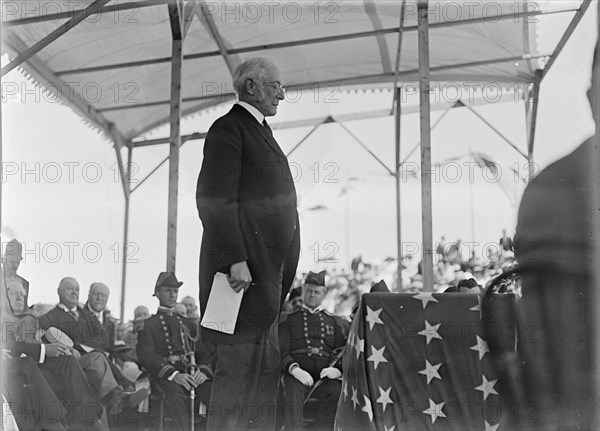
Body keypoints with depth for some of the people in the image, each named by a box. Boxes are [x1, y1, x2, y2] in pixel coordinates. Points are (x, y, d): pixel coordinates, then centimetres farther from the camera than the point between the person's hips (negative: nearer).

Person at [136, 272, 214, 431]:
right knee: (176, 394, -39)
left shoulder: (189, 324, 29)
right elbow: (147, 356, 0)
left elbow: (204, 352, 19)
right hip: (165, 374, -3)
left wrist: (203, 371, -6)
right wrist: (174, 374, -18)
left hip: (192, 372, 3)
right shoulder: (148, 325, 15)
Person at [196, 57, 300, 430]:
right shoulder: (228, 129, -9)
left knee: (267, 367, 11)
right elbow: (218, 201, -16)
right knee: (239, 362, -5)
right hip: (246, 266, -9)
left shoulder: (260, 130, 19)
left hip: (269, 268, 9)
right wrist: (236, 260, -22)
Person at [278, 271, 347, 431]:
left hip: (324, 376, 1)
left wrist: (337, 369, -9)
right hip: (297, 374, -1)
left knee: (336, 390, -33)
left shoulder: (334, 321, 25)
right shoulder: (288, 320, 19)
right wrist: (294, 369, -15)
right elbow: (281, 352, 7)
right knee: (292, 389, -36)